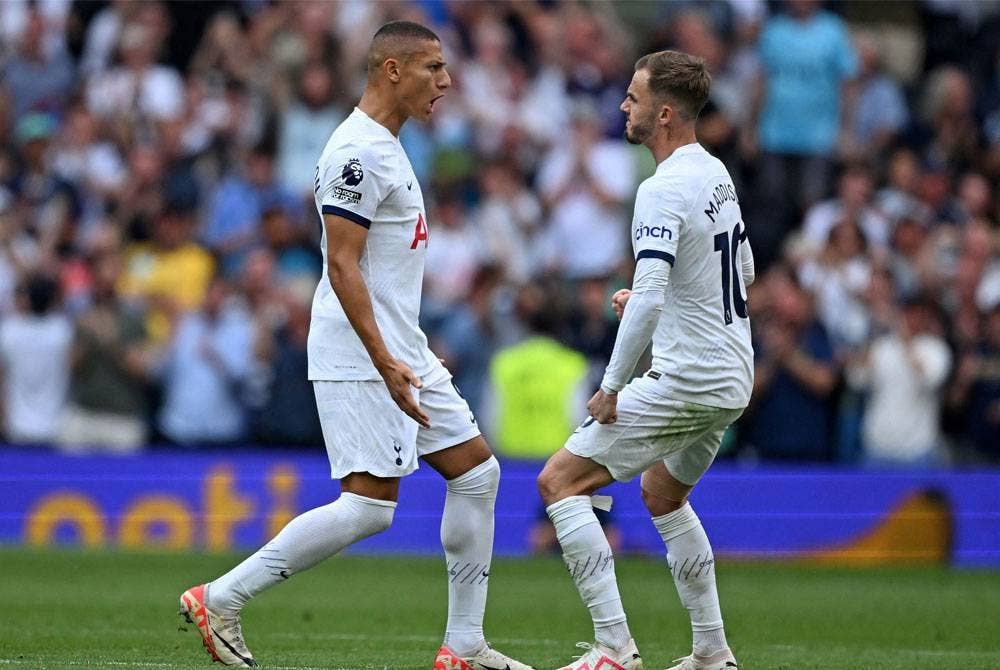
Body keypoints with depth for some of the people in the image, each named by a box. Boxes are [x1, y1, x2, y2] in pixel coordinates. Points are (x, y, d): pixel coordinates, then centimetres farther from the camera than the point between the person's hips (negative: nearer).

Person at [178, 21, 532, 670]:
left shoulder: (386, 147, 17)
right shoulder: (357, 153, -16)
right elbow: (341, 264, -21)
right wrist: (383, 361, -26)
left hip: (399, 352, 11)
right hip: (360, 357, -11)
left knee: (476, 472, 9)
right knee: (369, 505, -13)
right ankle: (219, 600, -7)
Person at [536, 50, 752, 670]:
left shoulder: (664, 191, -20)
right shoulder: (716, 173, 10)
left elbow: (649, 300, -28)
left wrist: (612, 388, -20)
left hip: (686, 380, -10)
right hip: (734, 378, 10)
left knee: (561, 481, -5)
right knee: (663, 493, 29)